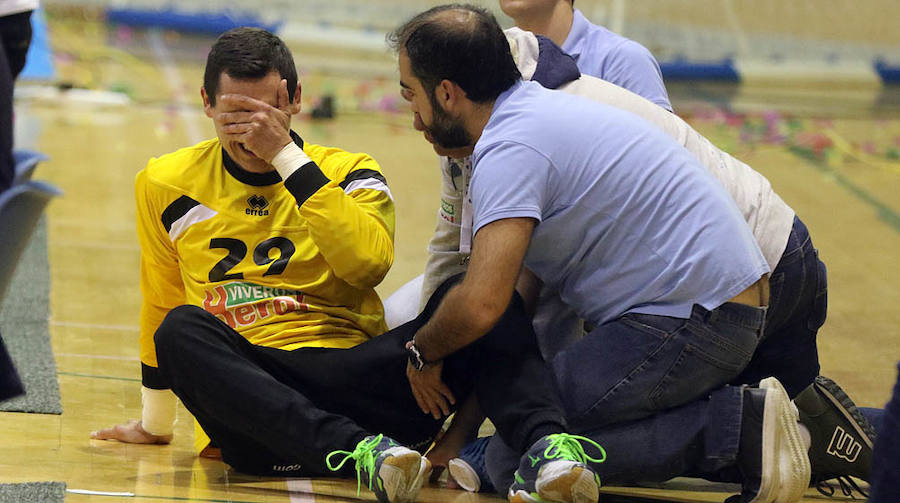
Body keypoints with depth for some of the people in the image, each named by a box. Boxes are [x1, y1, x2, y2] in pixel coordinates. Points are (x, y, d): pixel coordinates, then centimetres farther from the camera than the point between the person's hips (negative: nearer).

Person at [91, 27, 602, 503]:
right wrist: (154, 424, 30)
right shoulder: (167, 185, 14)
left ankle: (543, 440, -48)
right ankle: (356, 450, -50)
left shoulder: (347, 172, 10)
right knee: (181, 332, -34)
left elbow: (369, 262, -12)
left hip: (353, 373, 0)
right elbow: (161, 306, 27)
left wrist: (287, 155, -11)